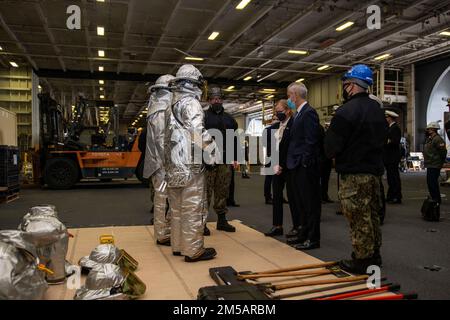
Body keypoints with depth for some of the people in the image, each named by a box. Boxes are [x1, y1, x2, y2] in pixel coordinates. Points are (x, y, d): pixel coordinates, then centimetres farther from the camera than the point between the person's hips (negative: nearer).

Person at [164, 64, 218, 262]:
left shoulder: (173, 106, 18)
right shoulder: (191, 103, -9)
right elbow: (199, 133, -22)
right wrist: (213, 153, -12)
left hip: (174, 166, 9)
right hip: (191, 166, -9)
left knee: (177, 208, 14)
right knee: (194, 209, -3)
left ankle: (178, 246, 23)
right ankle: (193, 251, 2)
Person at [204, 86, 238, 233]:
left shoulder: (229, 119, 18)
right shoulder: (203, 116, 2)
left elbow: (234, 139, 18)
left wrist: (234, 158, 11)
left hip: (225, 160, 5)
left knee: (223, 191, 10)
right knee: (206, 190, -3)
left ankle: (222, 220, 20)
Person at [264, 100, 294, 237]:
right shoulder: (276, 126, 13)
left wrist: (283, 165, -14)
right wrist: (274, 163, 2)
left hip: (288, 166, -7)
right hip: (277, 165, 7)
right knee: (277, 196, 8)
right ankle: (277, 226, 15)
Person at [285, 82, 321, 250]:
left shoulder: (309, 113, -12)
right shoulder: (298, 114, 18)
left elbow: (311, 140, -18)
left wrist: (305, 162, -18)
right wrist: (288, 163, 14)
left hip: (305, 167, -10)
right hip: (296, 166, 10)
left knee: (310, 202, -2)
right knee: (298, 201, 16)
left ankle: (313, 238, 8)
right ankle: (302, 233, 28)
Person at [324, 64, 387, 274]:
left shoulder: (346, 111, -18)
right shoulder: (377, 108, 10)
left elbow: (331, 147, -17)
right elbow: (383, 137, 16)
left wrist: (334, 154, 4)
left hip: (354, 174, -9)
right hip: (375, 170, 9)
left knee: (359, 220, 0)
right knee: (372, 216, 18)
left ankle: (361, 261, 9)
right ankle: (374, 255, 30)